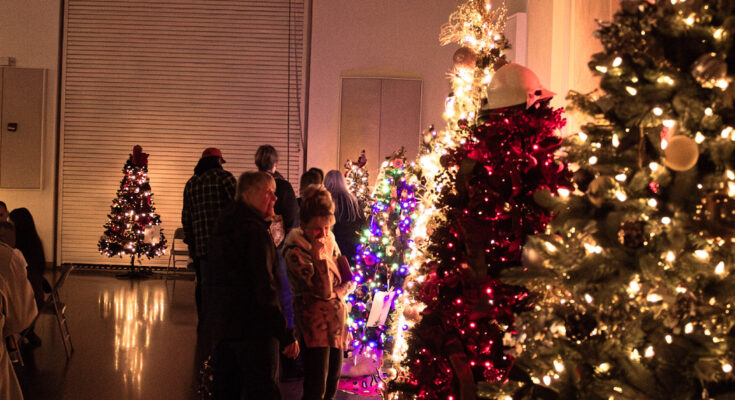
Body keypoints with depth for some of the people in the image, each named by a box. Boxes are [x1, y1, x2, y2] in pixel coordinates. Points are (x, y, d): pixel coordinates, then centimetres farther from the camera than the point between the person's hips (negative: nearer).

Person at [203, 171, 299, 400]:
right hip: (253, 327, -9)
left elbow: (210, 279, 20)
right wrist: (286, 335, -20)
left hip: (221, 324, 9)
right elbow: (265, 288, -21)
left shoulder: (221, 228, 12)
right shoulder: (255, 231, -16)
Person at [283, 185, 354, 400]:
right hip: (315, 325, -8)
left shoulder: (330, 242, 9)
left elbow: (348, 281, 16)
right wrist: (319, 256, -26)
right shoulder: (296, 253, -14)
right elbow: (323, 290, -20)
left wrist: (338, 292, -4)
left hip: (336, 323, 8)